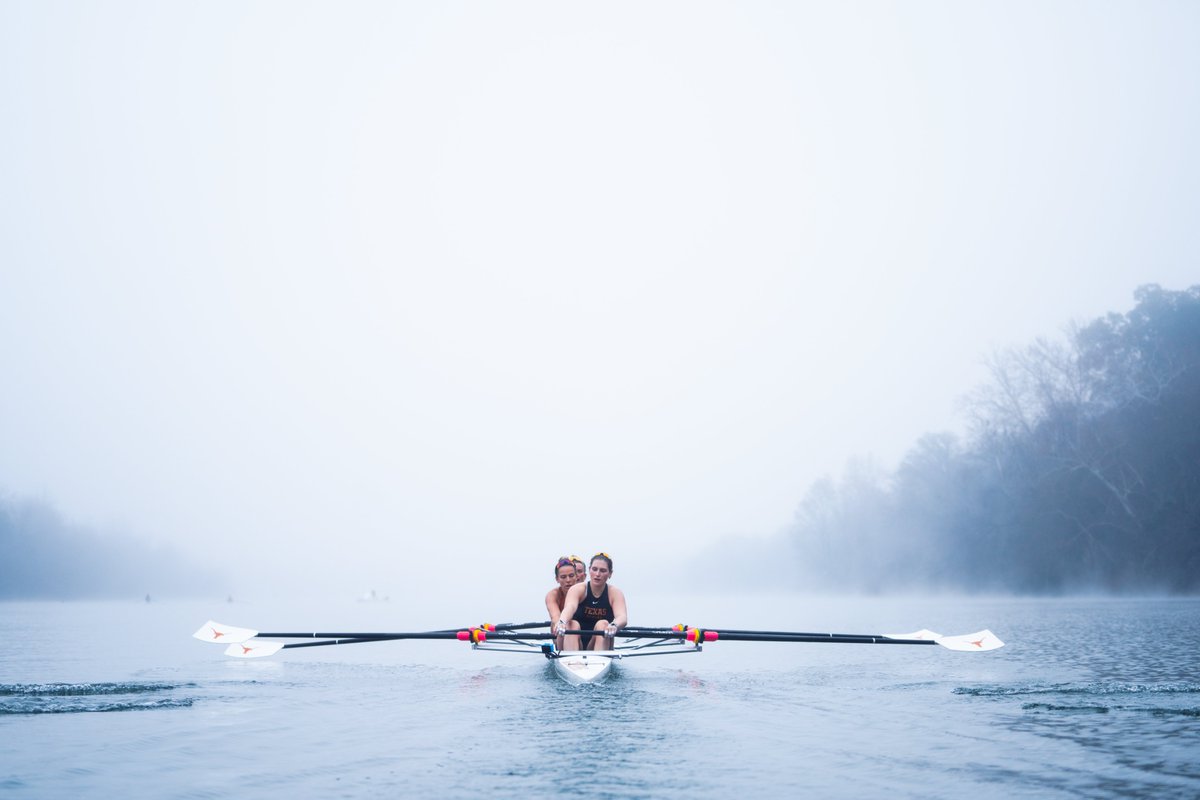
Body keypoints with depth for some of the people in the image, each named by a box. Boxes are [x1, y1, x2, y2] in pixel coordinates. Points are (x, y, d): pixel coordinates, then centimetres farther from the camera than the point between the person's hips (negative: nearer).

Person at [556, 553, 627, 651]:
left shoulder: (615, 593, -2)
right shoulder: (578, 589, -4)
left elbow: (622, 617, -22)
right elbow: (570, 607, -27)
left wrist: (614, 626, -48)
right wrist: (562, 622, -51)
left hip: (600, 646, 1)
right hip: (574, 647, 0)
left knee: (602, 624, -26)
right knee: (573, 624, -29)